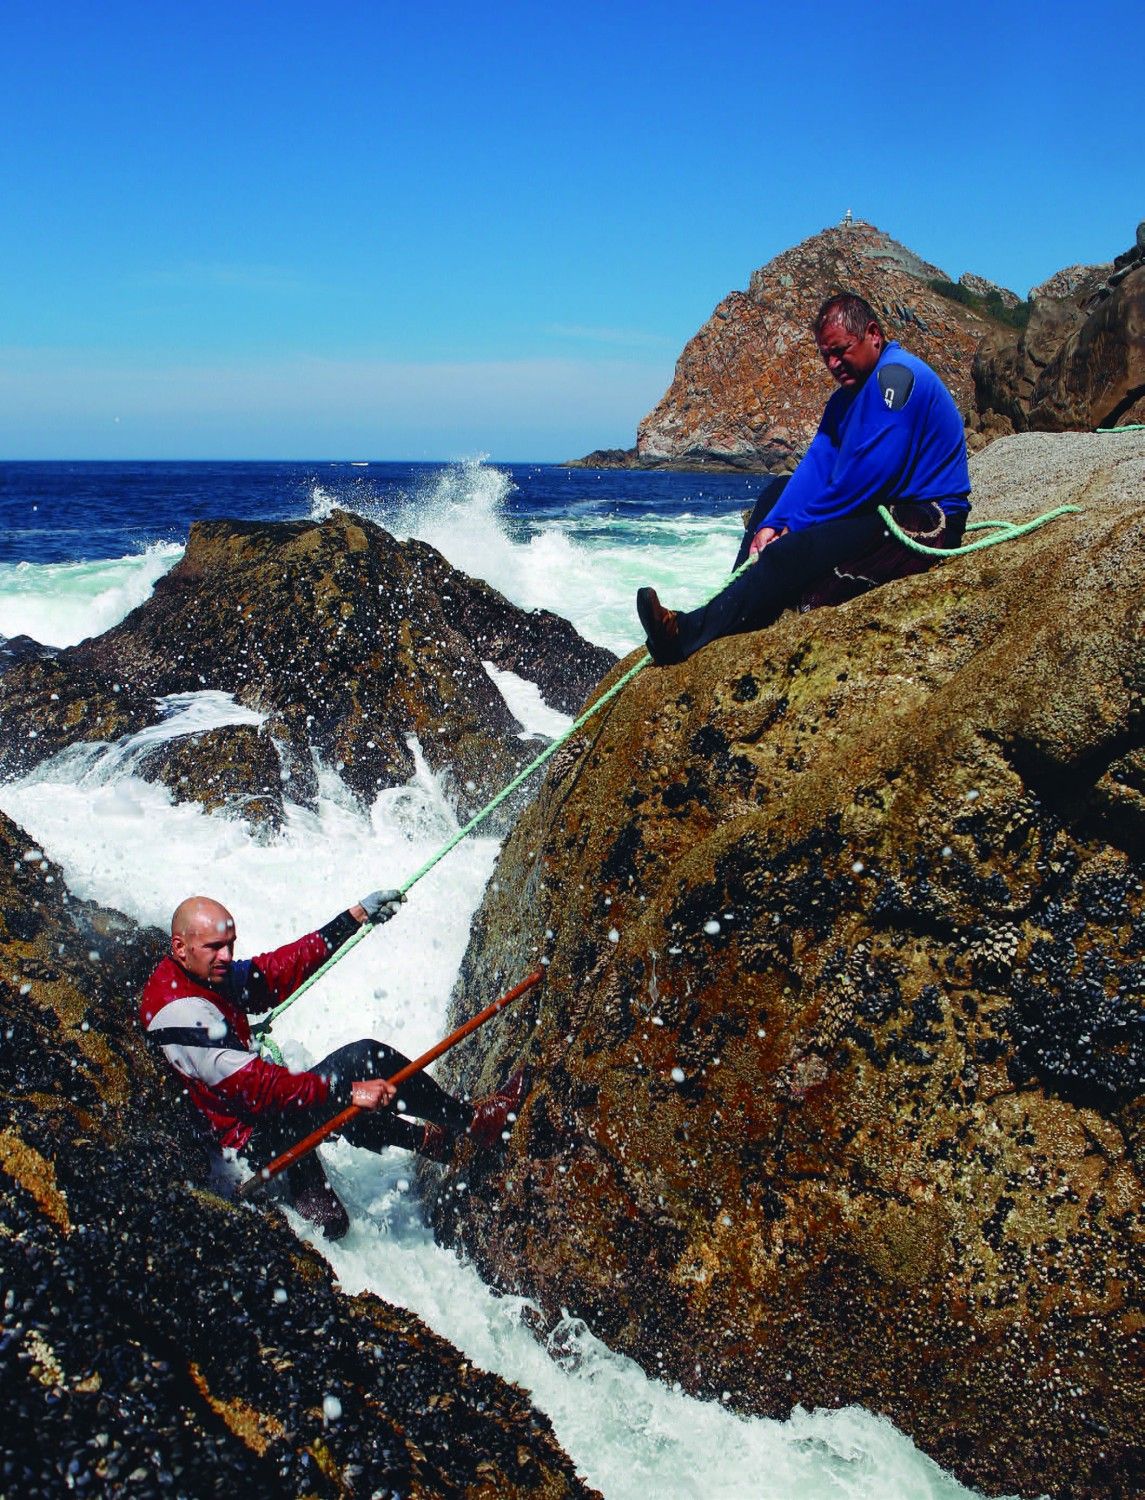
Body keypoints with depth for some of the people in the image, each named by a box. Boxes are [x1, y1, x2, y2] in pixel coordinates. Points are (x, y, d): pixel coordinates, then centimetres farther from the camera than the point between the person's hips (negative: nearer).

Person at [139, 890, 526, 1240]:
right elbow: (255, 1085, -30)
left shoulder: (209, 975, 4)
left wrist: (356, 916, 10)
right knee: (364, 1058, -16)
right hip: (252, 1137, -10)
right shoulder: (178, 1008, -25)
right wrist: (348, 1091, -30)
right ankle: (470, 1121, -2)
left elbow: (278, 970, 11)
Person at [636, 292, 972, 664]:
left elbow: (867, 475, -22)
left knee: (793, 553, -26)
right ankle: (730, 610, -2)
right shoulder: (846, 397, 15)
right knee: (778, 491, 12)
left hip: (924, 524, -11)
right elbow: (818, 463, 4)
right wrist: (772, 524, -12)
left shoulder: (896, 376, -16)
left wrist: (796, 525, -13)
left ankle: (692, 633, -23)